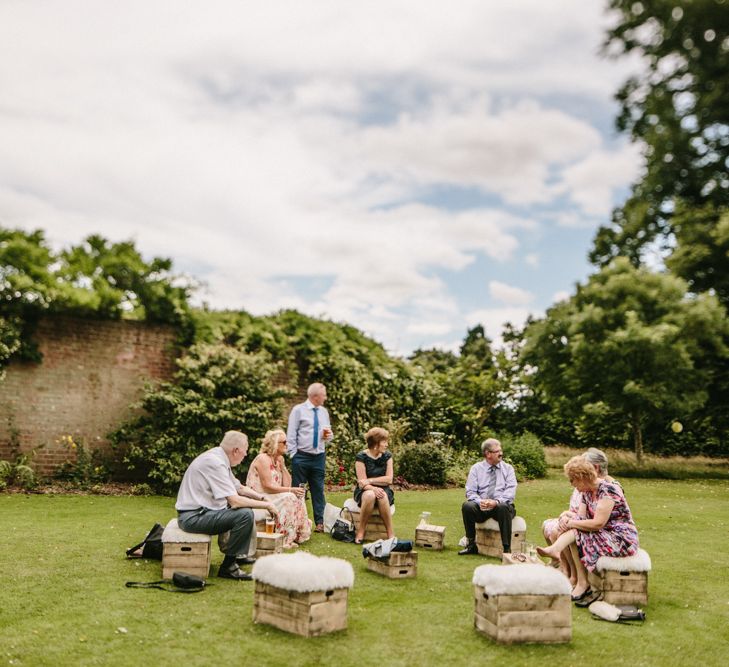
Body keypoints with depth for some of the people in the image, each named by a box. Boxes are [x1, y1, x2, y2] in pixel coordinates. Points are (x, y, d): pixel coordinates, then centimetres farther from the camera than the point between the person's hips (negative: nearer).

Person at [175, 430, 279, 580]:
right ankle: (228, 567, -11)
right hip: (193, 517, -11)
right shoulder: (215, 463, -22)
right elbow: (234, 501, -26)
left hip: (200, 511, 11)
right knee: (245, 514, -23)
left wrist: (263, 498, 7)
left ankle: (239, 554, 26)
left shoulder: (218, 458, 9)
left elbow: (239, 488, 20)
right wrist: (266, 505, -16)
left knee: (245, 505, 20)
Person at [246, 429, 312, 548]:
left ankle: (298, 535, -2)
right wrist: (291, 490, -23)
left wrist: (282, 465, -4)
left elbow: (287, 484, 5)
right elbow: (267, 486, -22)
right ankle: (287, 538, -22)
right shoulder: (263, 459, -15)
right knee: (289, 498, -25)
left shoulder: (278, 459, 11)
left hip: (272, 497, 9)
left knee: (297, 497, -5)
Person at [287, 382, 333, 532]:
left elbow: (329, 434, 18)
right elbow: (291, 434, -5)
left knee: (318, 489, 5)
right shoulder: (298, 410, -4)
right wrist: (294, 454, -9)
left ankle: (320, 522, 10)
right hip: (301, 457, -4)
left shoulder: (324, 411, 11)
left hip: (319, 457, 4)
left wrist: (329, 436, -6)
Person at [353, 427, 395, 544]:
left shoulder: (387, 456, 3)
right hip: (364, 491, -2)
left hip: (383, 490, 2)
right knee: (370, 495, -37)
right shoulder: (361, 457, -8)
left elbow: (389, 479, -3)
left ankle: (391, 533, -26)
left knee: (383, 497, -34)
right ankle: (360, 532, -24)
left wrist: (370, 480, -14)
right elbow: (362, 483, -13)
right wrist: (374, 488, -33)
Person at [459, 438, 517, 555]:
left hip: (501, 505, -1)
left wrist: (497, 502, -23)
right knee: (467, 506, -29)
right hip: (481, 507, 1)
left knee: (503, 507, -36)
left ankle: (507, 549, -29)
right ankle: (471, 545, -14)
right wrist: (479, 501, -21)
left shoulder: (508, 468, 8)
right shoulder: (476, 468, 8)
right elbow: (470, 491, 1)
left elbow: (510, 491, -5)